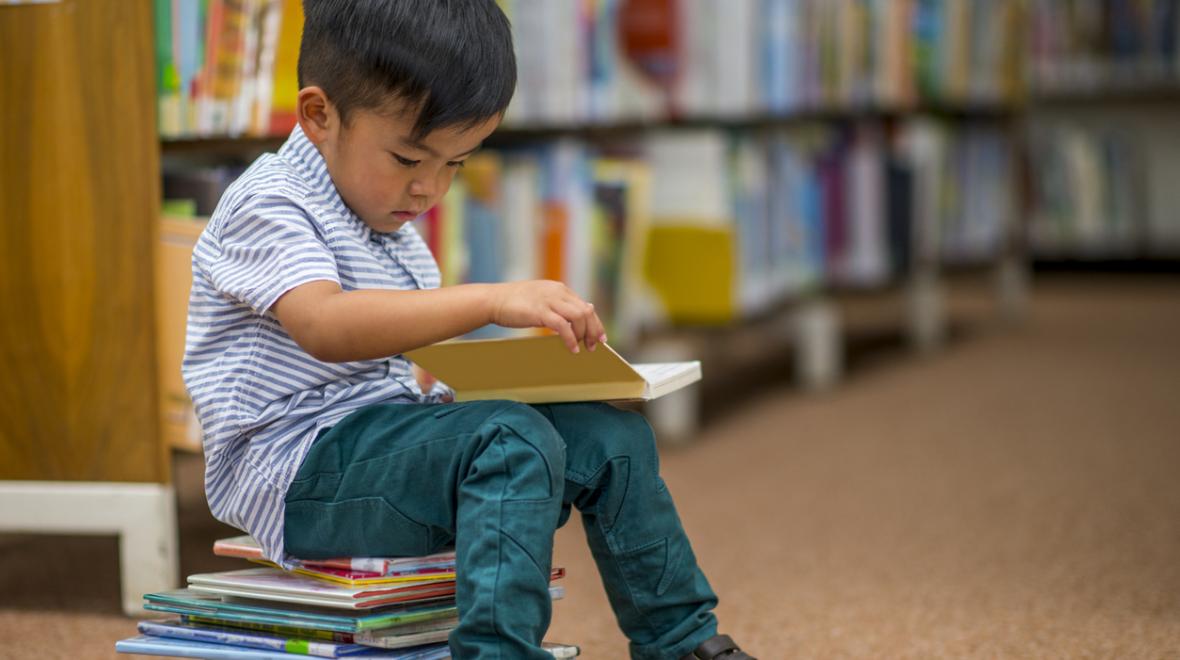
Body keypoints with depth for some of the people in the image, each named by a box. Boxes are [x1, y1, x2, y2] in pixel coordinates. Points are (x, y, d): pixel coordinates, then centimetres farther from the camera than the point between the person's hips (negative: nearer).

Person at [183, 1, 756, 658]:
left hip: (393, 442, 9)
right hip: (299, 466, -9)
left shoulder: (395, 233, 20)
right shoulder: (268, 205, -11)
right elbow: (323, 323, -31)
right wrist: (491, 300, -38)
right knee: (511, 441, -31)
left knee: (610, 434, 1)